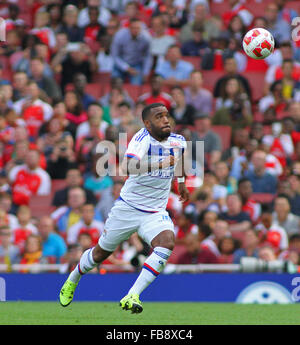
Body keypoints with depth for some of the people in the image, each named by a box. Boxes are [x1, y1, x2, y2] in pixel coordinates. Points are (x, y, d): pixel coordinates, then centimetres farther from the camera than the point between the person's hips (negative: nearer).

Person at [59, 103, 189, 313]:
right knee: (101, 252, 13)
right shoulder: (143, 138, -20)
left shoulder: (178, 141, -2)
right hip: (127, 208, -3)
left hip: (156, 213, 3)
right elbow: (128, 167, -40)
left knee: (167, 242, -28)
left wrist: (182, 182, 30)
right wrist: (160, 164, -48)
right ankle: (72, 280, 46)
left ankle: (132, 297, -29)